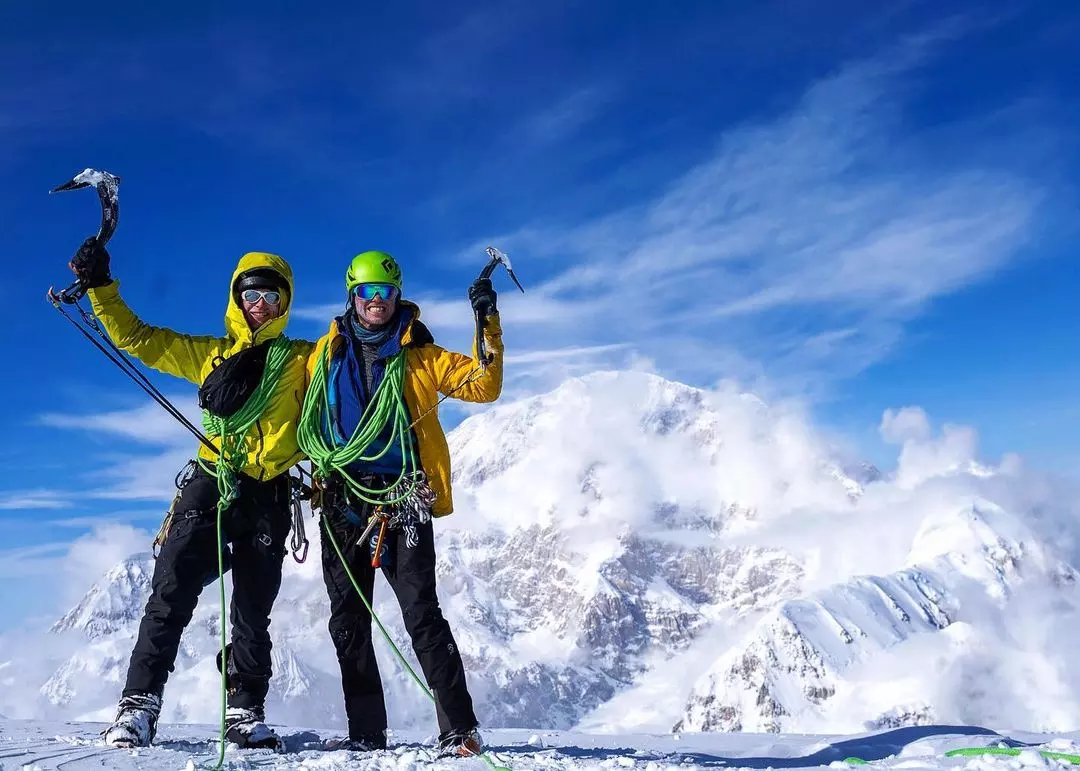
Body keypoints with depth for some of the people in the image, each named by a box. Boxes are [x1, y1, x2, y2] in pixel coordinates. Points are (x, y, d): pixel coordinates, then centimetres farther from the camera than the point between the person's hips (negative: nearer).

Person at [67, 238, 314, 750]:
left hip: (268, 498, 0)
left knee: (253, 614, 5)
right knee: (171, 596, -9)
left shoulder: (303, 358, 13)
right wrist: (99, 287, 7)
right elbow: (136, 338, 15)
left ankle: (246, 712, 14)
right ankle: (139, 703, -1)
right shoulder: (209, 353, 16)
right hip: (209, 485, 0)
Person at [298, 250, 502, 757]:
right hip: (342, 501, 4)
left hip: (402, 501, -4)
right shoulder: (327, 353, 13)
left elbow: (483, 386, -2)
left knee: (422, 615, -9)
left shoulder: (420, 356, 6)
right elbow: (303, 414, 25)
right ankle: (366, 732, 19)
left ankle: (460, 730, -5)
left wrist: (488, 327, -11)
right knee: (347, 622, 8)